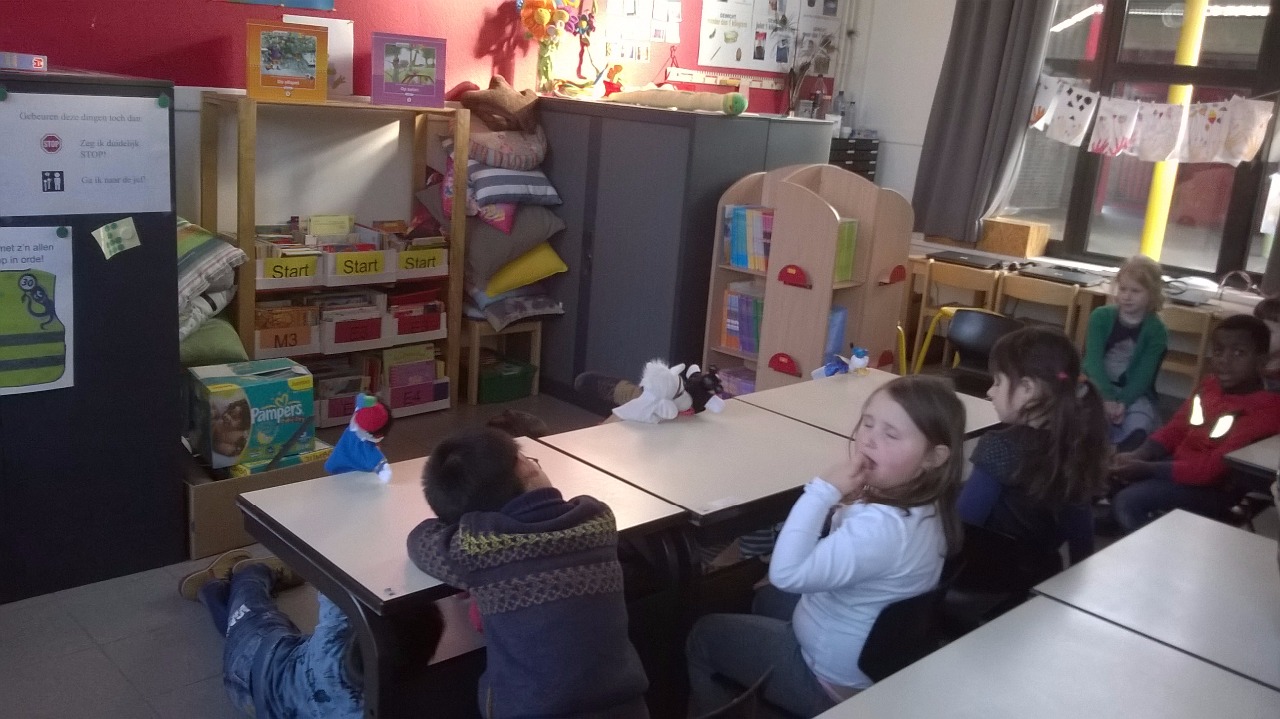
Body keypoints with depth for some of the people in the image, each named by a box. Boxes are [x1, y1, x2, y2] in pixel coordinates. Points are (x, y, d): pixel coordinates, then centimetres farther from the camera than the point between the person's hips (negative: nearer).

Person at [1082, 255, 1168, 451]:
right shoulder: (1101, 316, -3)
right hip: (1098, 387, 0)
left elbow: (1143, 375, -12)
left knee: (1137, 429, -32)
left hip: (1134, 393, 0)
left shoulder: (1156, 330, -4)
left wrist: (1123, 402, -31)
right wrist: (1108, 397, -30)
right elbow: (1093, 360, -15)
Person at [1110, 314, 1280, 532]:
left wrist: (1146, 469, -26)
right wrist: (1136, 455, -9)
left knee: (1127, 501, -25)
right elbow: (1176, 428, 11)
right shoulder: (1211, 385, 5)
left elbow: (1213, 469, -28)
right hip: (1179, 464, 9)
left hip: (1216, 489, -9)